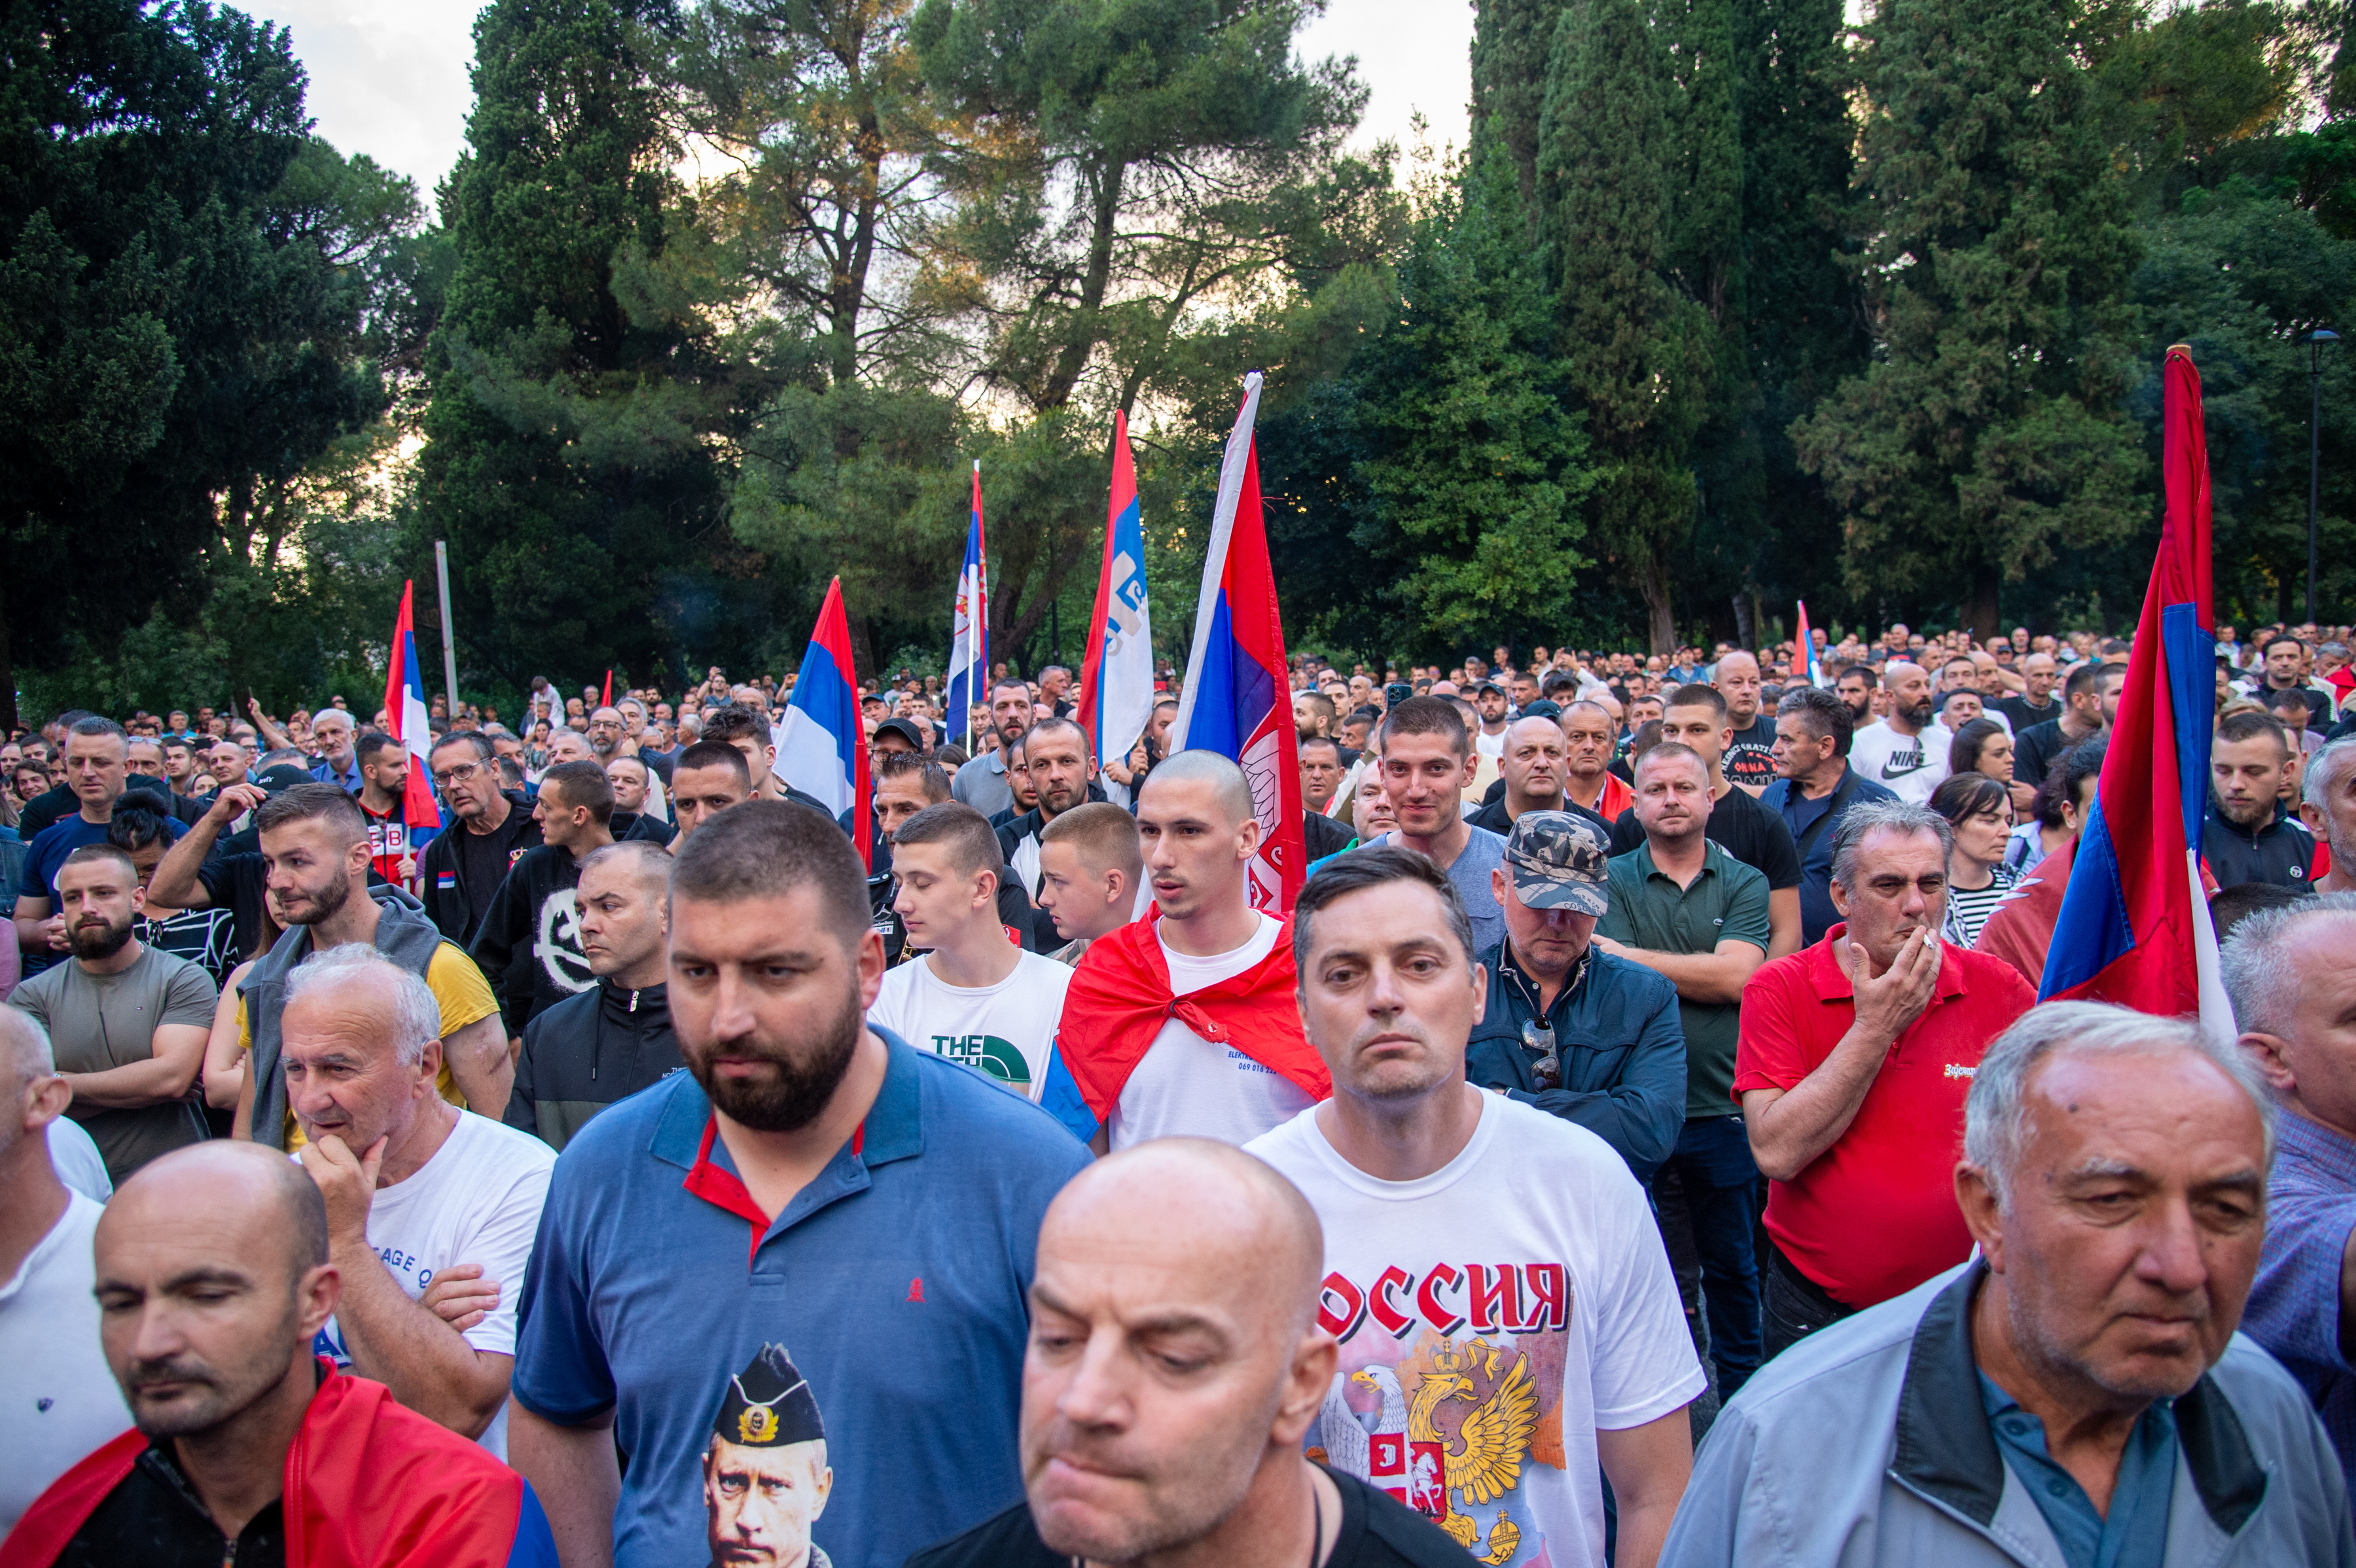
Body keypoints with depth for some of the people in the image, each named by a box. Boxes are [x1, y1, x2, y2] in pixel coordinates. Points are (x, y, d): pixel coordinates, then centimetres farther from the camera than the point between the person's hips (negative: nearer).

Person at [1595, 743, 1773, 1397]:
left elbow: (1734, 975, -13)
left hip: (1722, 1108, 1)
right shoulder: (1611, 880, 1)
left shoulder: (1744, 883, 3)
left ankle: (1741, 1391, 33)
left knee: (1732, 1264, 16)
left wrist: (1625, 954, -12)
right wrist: (1698, 977, -20)